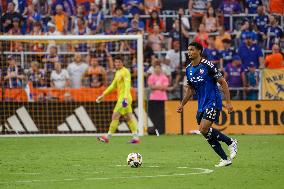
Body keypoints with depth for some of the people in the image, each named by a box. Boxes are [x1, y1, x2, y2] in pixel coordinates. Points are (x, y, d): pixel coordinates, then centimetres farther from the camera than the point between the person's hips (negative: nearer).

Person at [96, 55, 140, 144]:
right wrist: (103, 95, 24)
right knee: (128, 117, 9)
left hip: (124, 98, -10)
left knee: (115, 116, -8)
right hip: (120, 98, 10)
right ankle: (136, 137, 9)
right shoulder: (118, 72, 17)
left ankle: (108, 137, -6)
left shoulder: (125, 72, -11)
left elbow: (127, 85, -22)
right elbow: (113, 85, 26)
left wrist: (125, 97, -34)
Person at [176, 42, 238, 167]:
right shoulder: (188, 70, 9)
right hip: (201, 105, 7)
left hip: (213, 103, -7)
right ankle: (225, 159, 11)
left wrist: (228, 102, -14)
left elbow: (223, 83, -9)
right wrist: (182, 105, 15)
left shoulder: (207, 65, -12)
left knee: (204, 129, -21)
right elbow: (190, 89, 22)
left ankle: (231, 142, -5)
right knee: (207, 134, 2)